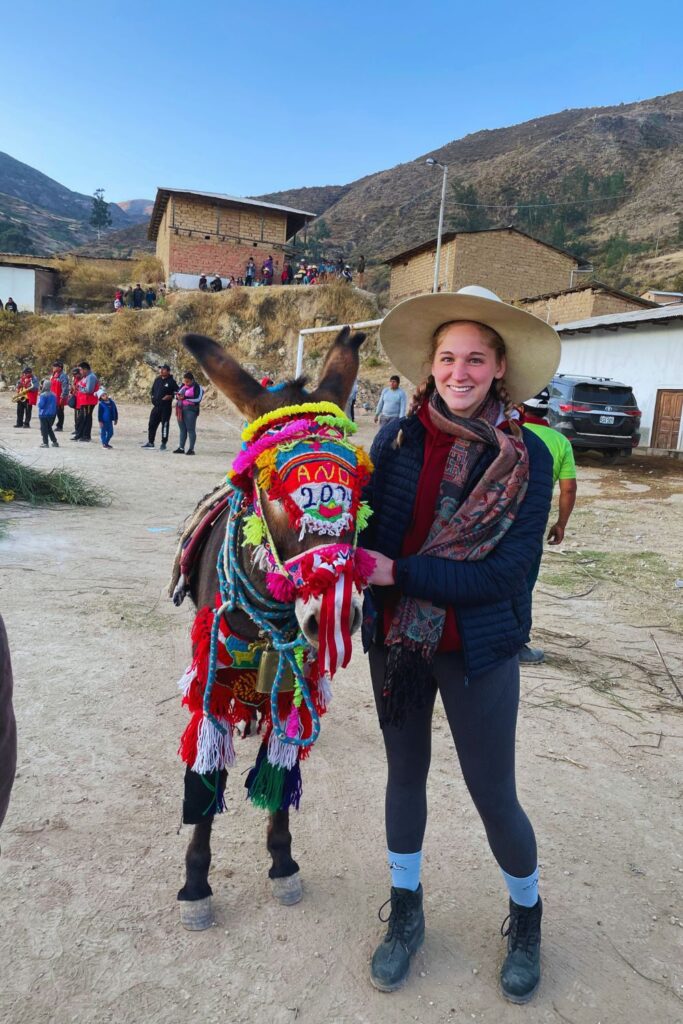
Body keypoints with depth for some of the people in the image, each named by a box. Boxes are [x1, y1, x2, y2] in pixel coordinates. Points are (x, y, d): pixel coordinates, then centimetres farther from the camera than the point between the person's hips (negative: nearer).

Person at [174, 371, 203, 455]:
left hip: (190, 409, -7)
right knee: (182, 429, 9)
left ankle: (191, 449, -3)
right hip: (181, 409, 7)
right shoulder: (182, 386, 17)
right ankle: (181, 448, 13)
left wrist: (185, 397, -18)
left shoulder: (197, 387, -3)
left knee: (190, 429, -5)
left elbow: (198, 399, -13)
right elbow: (178, 394, 23)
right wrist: (178, 396, -2)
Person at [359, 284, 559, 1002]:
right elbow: (367, 530, 1)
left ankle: (526, 921, 42)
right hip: (395, 640, 3)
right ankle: (404, 915, 44)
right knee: (405, 774, 19)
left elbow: (505, 571, -18)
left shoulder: (527, 457, -12)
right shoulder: (396, 438, -5)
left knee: (493, 795, 10)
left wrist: (400, 572, -24)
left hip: (478, 649, -2)